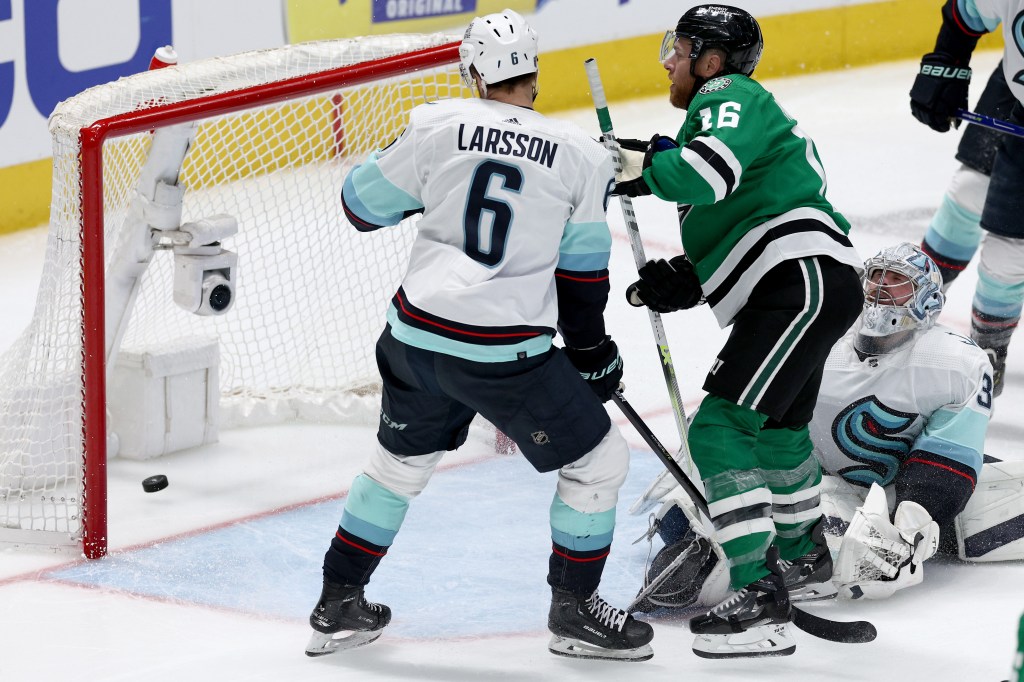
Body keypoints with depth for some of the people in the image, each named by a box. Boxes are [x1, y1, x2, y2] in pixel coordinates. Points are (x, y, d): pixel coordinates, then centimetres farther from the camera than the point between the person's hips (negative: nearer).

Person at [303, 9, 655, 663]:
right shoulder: (581, 155, -3)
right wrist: (592, 351, 17)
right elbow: (582, 274, 3)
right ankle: (574, 610, 20)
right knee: (597, 458, 14)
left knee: (400, 458, 26)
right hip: (506, 355, -4)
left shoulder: (440, 125, -1)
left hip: (417, 337, 4)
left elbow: (363, 203, 8)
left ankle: (339, 605, 30)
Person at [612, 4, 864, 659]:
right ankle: (803, 553, 52)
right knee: (776, 424, 31)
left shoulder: (729, 99, -6)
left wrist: (643, 168, -13)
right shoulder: (747, 114, 27)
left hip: (806, 280, -11)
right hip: (802, 286, 11)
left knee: (723, 428, -16)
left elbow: (711, 170, -28)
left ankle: (761, 598, -21)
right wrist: (682, 281, 14)